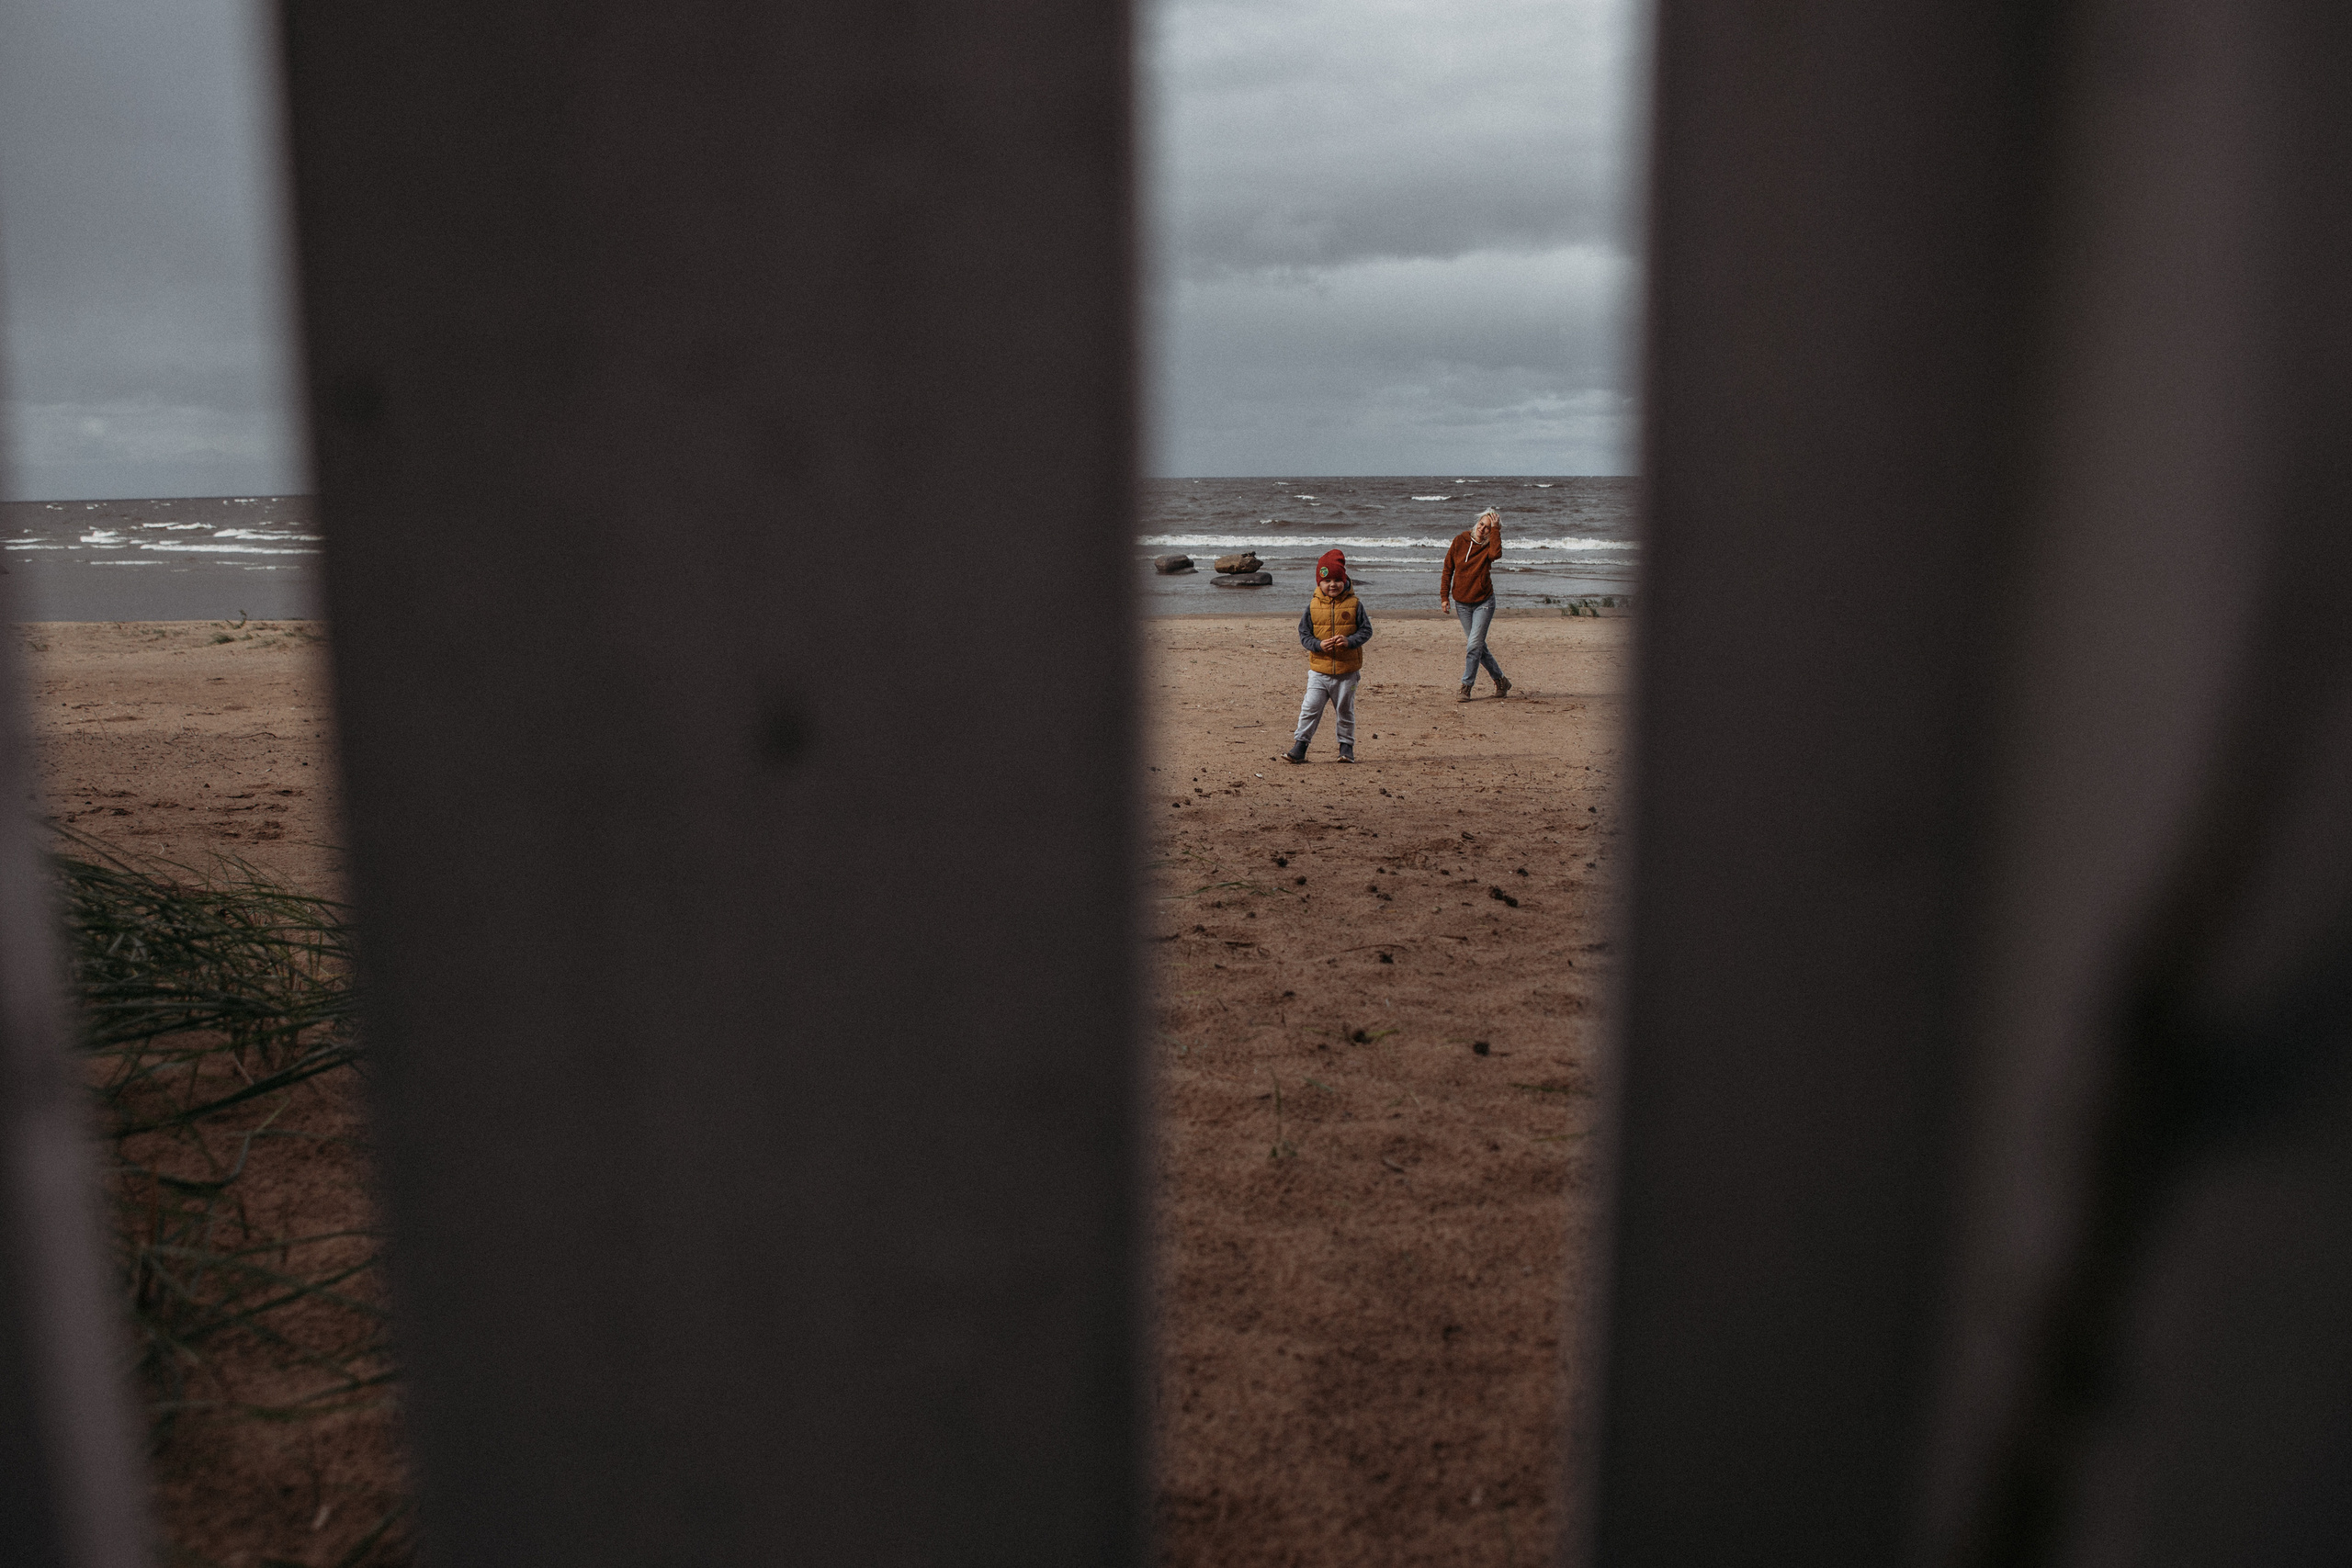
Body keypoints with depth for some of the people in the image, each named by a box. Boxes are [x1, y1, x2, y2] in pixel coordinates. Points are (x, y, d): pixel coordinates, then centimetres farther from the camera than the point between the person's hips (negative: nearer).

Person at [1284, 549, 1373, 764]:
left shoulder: (1354, 604, -2)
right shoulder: (1313, 605, 0)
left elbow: (1366, 630, 0)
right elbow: (1304, 633, 4)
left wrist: (1349, 641, -18)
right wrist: (1319, 645, -15)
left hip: (1347, 670, 0)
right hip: (1319, 670, 1)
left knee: (1345, 710, 11)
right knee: (1310, 709, -2)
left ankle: (1346, 746, 25)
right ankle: (1299, 747, 5)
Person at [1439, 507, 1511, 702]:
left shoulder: (1489, 545, -6)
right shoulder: (1460, 541, -1)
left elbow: (1496, 554, -32)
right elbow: (1447, 570, 5)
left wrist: (1495, 529, -24)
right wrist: (1444, 596, 0)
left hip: (1484, 602, -3)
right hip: (1462, 603, 3)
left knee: (1474, 645, -13)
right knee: (1479, 646, 9)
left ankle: (1466, 688, -7)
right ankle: (1500, 681, 25)